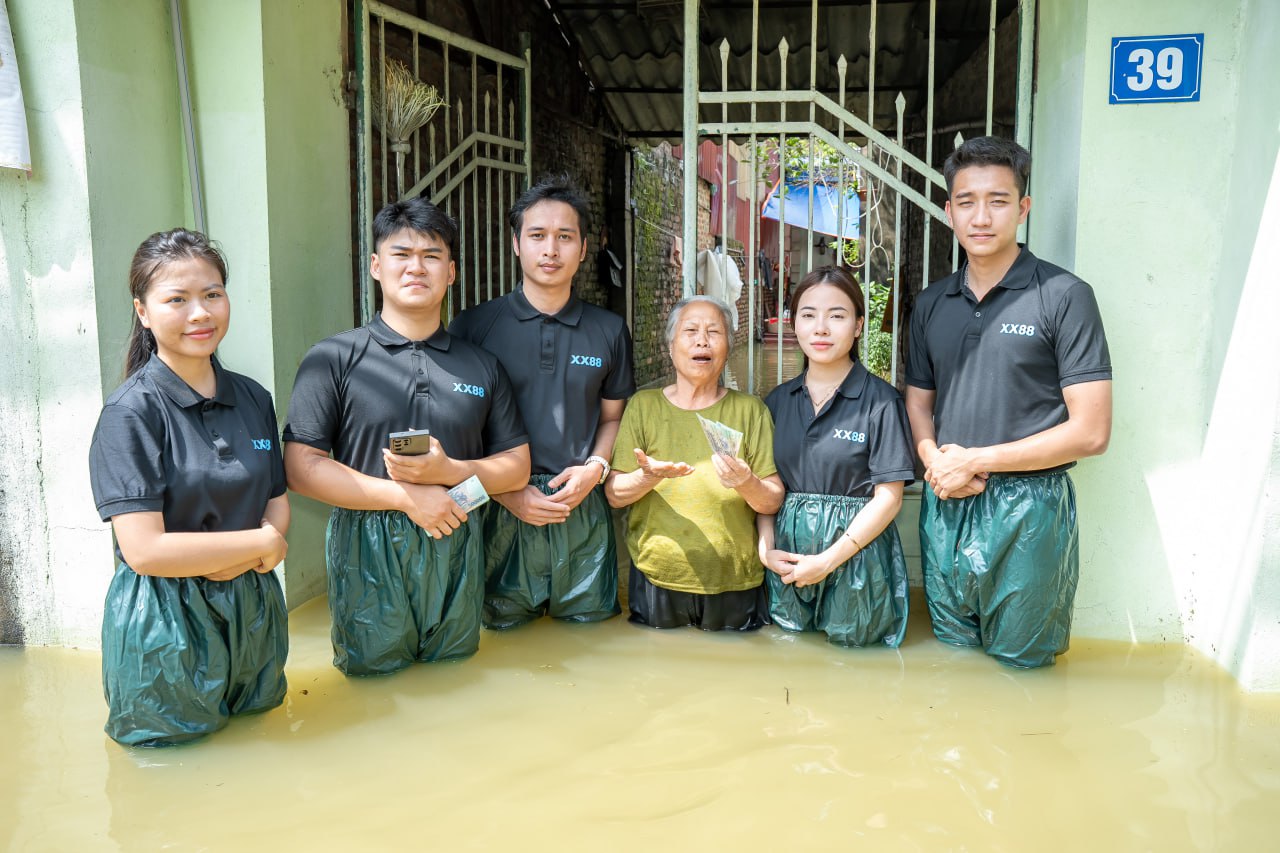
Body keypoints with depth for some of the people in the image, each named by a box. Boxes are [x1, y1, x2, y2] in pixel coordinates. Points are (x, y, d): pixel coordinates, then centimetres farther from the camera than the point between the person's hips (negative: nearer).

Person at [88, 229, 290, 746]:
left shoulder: (252, 399, 3)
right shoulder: (131, 412, -15)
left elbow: (278, 504, 6)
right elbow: (144, 550, -21)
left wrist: (235, 559, -15)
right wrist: (261, 542, -14)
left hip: (252, 608, 5)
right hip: (166, 623, -5)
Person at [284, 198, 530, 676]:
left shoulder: (481, 366, 10)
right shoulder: (334, 360, -1)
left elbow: (517, 465, 9)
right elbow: (301, 468, -8)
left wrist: (447, 470, -12)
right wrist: (406, 497, -14)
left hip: (456, 553, 3)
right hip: (368, 555, -3)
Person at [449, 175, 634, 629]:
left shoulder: (609, 330, 8)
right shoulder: (474, 326, 0)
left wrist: (595, 468, -4)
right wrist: (507, 493, -8)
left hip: (583, 514, 2)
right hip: (502, 513, -2)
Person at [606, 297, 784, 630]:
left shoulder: (750, 410, 1)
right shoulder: (643, 406, 1)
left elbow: (773, 503, -2)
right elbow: (614, 494, -2)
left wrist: (747, 484, -23)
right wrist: (649, 476, -22)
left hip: (733, 584, 0)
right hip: (657, 581, 0)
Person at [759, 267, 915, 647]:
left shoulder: (880, 400, -7)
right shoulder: (778, 401, 8)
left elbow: (888, 498, -11)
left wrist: (827, 560, -16)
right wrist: (766, 549, -8)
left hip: (855, 552, -4)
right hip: (787, 552, 4)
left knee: (850, 639, 8)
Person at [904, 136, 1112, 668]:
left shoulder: (1063, 296, -8)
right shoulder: (931, 304, 9)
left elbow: (1090, 431, -12)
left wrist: (975, 460, -13)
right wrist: (935, 461, -7)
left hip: (1027, 509, -4)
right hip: (945, 506, 5)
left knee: (1020, 665, 11)